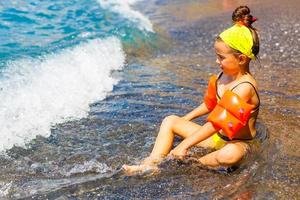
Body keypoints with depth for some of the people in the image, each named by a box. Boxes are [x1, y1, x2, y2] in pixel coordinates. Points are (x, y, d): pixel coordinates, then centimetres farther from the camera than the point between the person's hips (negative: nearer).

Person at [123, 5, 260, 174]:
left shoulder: (245, 87, -26)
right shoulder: (223, 76, 1)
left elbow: (217, 122, -32)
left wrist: (186, 144, -32)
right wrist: (185, 119, 22)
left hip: (236, 143, -9)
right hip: (216, 136, 9)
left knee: (230, 155, -45)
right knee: (170, 121, 5)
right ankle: (151, 164, -12)